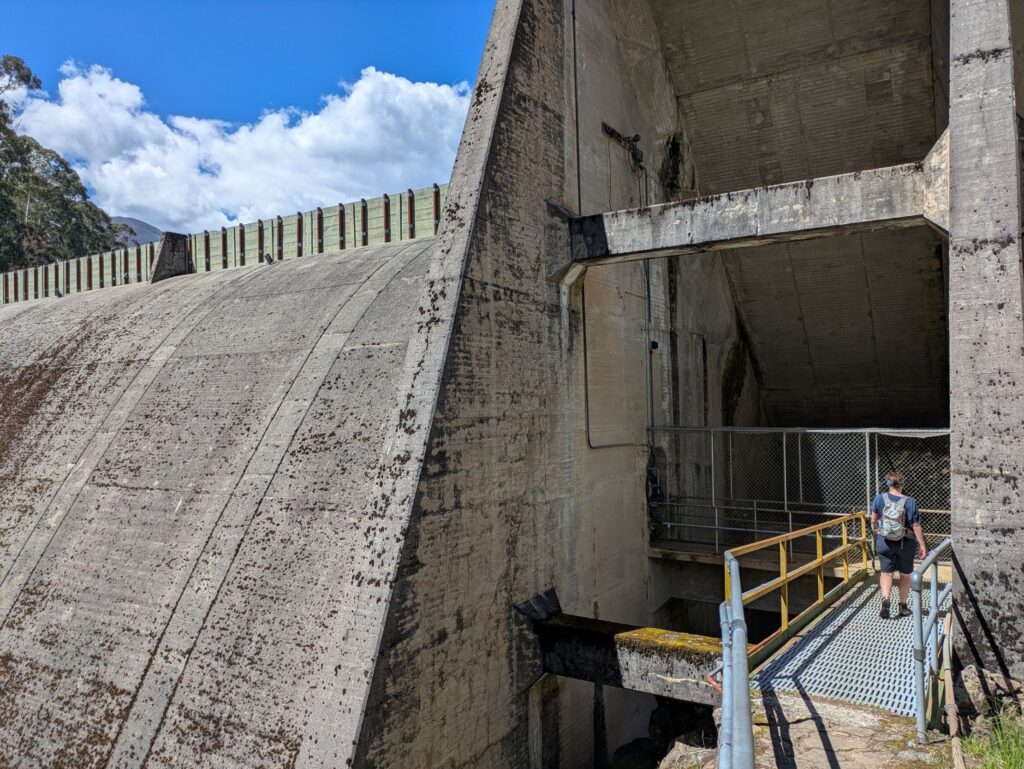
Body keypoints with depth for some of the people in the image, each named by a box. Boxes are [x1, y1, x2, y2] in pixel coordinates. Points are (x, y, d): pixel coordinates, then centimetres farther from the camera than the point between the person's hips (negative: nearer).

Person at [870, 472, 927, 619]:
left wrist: (876, 532, 22)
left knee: (886, 572, 10)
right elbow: (916, 526, -14)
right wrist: (922, 544, -5)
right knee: (905, 574, 16)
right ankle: (903, 606, 26)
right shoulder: (909, 502, -15)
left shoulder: (879, 498, -8)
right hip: (905, 543, -1)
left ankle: (885, 598, -14)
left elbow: (873, 520, 4)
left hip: (884, 542, 1)